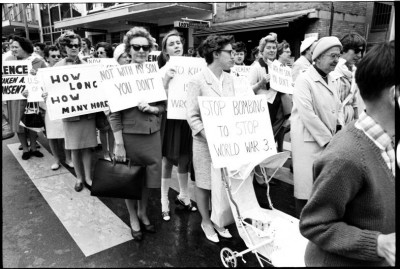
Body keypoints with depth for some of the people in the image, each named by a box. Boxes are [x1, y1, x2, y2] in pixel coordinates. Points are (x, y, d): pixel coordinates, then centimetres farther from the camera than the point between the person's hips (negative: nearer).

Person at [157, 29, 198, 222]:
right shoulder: (163, 71, -6)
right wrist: (167, 80, -26)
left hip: (187, 118, 4)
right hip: (170, 119, -4)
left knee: (184, 159, 15)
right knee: (167, 161, 4)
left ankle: (183, 196, 34)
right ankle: (164, 202, 19)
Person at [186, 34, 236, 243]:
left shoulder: (229, 79, 6)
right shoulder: (198, 81, -12)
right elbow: (192, 116, -14)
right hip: (205, 142, -5)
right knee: (204, 184, 10)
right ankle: (206, 222, 31)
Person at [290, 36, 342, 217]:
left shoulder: (329, 80, 14)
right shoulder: (304, 80, -12)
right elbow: (307, 115, -18)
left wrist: (337, 131, 6)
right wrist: (328, 139, -13)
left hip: (328, 141, 8)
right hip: (309, 141, -7)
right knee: (307, 189, -2)